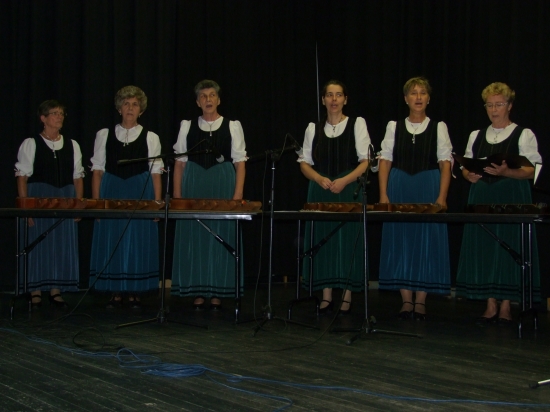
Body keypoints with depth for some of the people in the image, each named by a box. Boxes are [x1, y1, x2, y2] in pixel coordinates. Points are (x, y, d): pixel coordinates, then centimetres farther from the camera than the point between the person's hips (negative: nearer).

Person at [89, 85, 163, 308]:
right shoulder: (104, 135, 9)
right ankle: (115, 293, 9)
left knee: (139, 243, 0)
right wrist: (96, 202, -1)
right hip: (111, 194, 1)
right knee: (111, 243, 1)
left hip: (141, 193, -1)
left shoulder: (150, 138, 7)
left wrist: (157, 203, -5)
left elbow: (155, 173, 4)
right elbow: (97, 170, 7)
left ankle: (134, 293, 10)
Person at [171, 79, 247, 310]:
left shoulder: (233, 126, 5)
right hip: (193, 187, 1)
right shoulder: (187, 126, 9)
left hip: (223, 187, -1)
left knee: (221, 238, 0)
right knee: (193, 238, 1)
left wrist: (238, 194, -9)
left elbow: (240, 162, 1)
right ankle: (198, 293, 9)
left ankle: (217, 293, 8)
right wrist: (177, 194, 0)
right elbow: (180, 162, 8)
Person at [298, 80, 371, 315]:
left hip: (349, 190, -2)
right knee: (323, 239, 2)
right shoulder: (313, 128, 11)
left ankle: (347, 297, 5)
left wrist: (344, 180, -17)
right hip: (320, 191, 3)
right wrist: (320, 179, -11)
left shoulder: (357, 124, 3)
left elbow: (365, 161, -2)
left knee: (348, 240, -2)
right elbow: (304, 163, 9)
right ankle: (326, 296, 10)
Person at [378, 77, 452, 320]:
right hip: (399, 190, 1)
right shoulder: (394, 127, 8)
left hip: (429, 190, -1)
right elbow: (385, 161, 4)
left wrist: (442, 197, -11)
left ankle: (420, 301, 6)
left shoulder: (438, 127, 5)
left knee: (427, 241, -2)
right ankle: (406, 300, 8)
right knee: (400, 241, 1)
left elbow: (445, 163, 0)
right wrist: (383, 195, -6)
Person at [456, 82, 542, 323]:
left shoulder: (524, 135, 3)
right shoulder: (476, 136, 16)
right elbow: (466, 167, 17)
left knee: (510, 247, -6)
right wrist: (469, 175, -6)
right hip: (481, 196, 4)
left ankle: (505, 306, 1)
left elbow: (531, 171, -5)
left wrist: (506, 172, -21)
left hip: (512, 197, -4)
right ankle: (490, 305, 8)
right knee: (483, 248, 1)